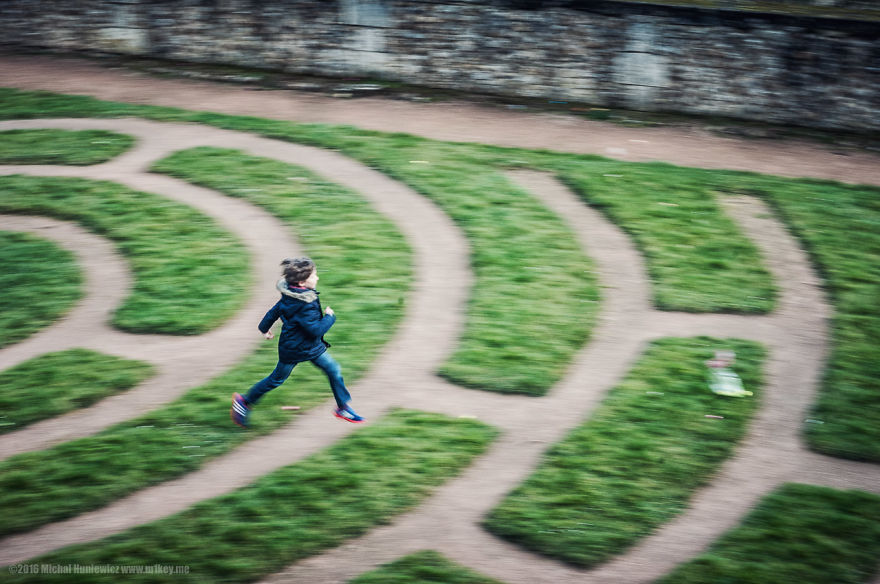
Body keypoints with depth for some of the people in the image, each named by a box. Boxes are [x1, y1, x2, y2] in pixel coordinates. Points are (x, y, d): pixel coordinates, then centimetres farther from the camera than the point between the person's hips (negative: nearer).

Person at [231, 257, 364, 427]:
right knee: (277, 379, 9)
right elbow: (316, 330, -32)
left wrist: (265, 327, 25)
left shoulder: (291, 295, -3)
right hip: (294, 349, -9)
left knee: (334, 370, 6)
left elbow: (275, 310, 10)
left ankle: (343, 407, 17)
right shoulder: (304, 306, -33)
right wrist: (329, 316, -17)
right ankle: (245, 402, 26)